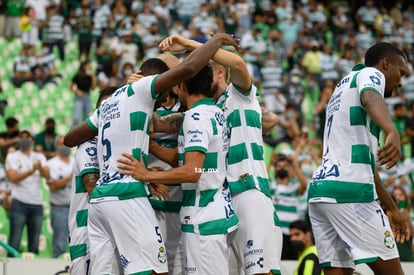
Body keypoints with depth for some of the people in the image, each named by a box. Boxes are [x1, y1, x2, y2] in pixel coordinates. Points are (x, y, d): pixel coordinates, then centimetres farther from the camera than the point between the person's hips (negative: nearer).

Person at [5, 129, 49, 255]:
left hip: (37, 203, 3)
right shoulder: (12, 157, 3)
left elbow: (47, 175, -5)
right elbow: (13, 177, -11)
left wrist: (40, 167, -27)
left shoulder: (40, 157, 12)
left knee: (34, 242, 6)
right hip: (19, 202, -3)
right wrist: (31, 171, -24)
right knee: (14, 240, -7)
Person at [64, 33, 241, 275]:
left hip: (98, 198, 8)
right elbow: (187, 69, -14)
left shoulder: (108, 103, 23)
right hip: (127, 196, -8)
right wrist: (217, 40, 0)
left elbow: (70, 139, 32)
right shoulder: (140, 90, 1)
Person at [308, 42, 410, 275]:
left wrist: (392, 209, 39)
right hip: (349, 190, -9)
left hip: (321, 187, 9)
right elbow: (370, 98, -23)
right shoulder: (370, 74, 5)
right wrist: (393, 133, -43)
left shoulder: (344, 89, 31)